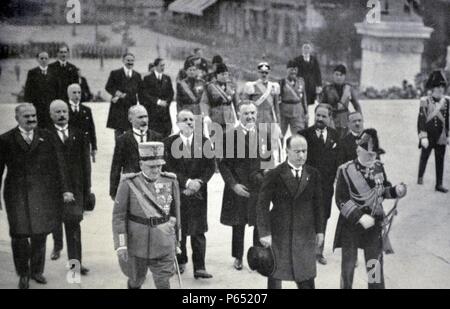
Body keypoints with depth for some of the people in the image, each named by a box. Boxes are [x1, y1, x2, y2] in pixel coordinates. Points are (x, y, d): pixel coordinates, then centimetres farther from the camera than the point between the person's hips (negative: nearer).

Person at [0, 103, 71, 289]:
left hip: (42, 195, 2)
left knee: (40, 234, 8)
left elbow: (58, 165, 5)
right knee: (19, 235, 1)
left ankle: (37, 270, 27)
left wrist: (64, 190, 0)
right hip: (17, 195, -1)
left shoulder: (46, 137, 6)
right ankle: (23, 275, 19)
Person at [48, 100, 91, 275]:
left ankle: (75, 261, 4)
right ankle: (57, 244, 42)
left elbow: (85, 161, 5)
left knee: (73, 223, 0)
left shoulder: (78, 134, 4)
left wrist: (87, 186, 2)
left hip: (75, 186, 1)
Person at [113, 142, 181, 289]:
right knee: (136, 280, 17)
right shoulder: (129, 184, -10)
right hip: (137, 243, -1)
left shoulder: (170, 182, -3)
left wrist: (174, 236, 18)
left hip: (163, 244, 1)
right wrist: (121, 245, -13)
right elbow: (118, 216, -8)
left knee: (163, 283, 1)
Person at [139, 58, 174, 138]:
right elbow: (145, 94, -5)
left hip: (165, 111, 4)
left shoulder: (167, 78, 15)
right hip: (152, 110, -4)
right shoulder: (147, 78, 1)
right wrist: (157, 101, -12)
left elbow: (171, 93, 13)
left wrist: (166, 102, -5)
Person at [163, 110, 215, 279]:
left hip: (198, 193, 1)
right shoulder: (169, 142, -1)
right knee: (178, 230, 8)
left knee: (198, 231, 0)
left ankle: (199, 267, 3)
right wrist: (186, 182, -16)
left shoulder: (204, 142, 5)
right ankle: (180, 262, 25)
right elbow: (168, 168, -7)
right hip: (177, 192, 0)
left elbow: (211, 166, 3)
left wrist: (199, 182, -12)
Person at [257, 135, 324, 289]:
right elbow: (262, 205, -8)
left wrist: (319, 230, 8)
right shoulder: (274, 175, -6)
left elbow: (318, 204, 10)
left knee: (306, 279, 5)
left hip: (305, 235, 2)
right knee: (275, 277, 8)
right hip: (278, 234, -2)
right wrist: (264, 233, -13)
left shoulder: (313, 174, 4)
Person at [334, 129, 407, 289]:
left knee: (375, 267, 6)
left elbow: (384, 190, 11)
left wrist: (396, 190, -11)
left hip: (374, 224, 3)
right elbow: (341, 200, -17)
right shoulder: (346, 170, -15)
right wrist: (360, 217, -26)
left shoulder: (379, 167, -2)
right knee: (348, 265, 14)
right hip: (351, 226, -3)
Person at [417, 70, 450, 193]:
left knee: (440, 160, 6)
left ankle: (439, 184, 12)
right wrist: (423, 137, -15)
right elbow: (421, 120, -11)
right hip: (428, 135, -3)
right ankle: (420, 177, 30)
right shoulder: (425, 101, -9)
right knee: (424, 157, 10)